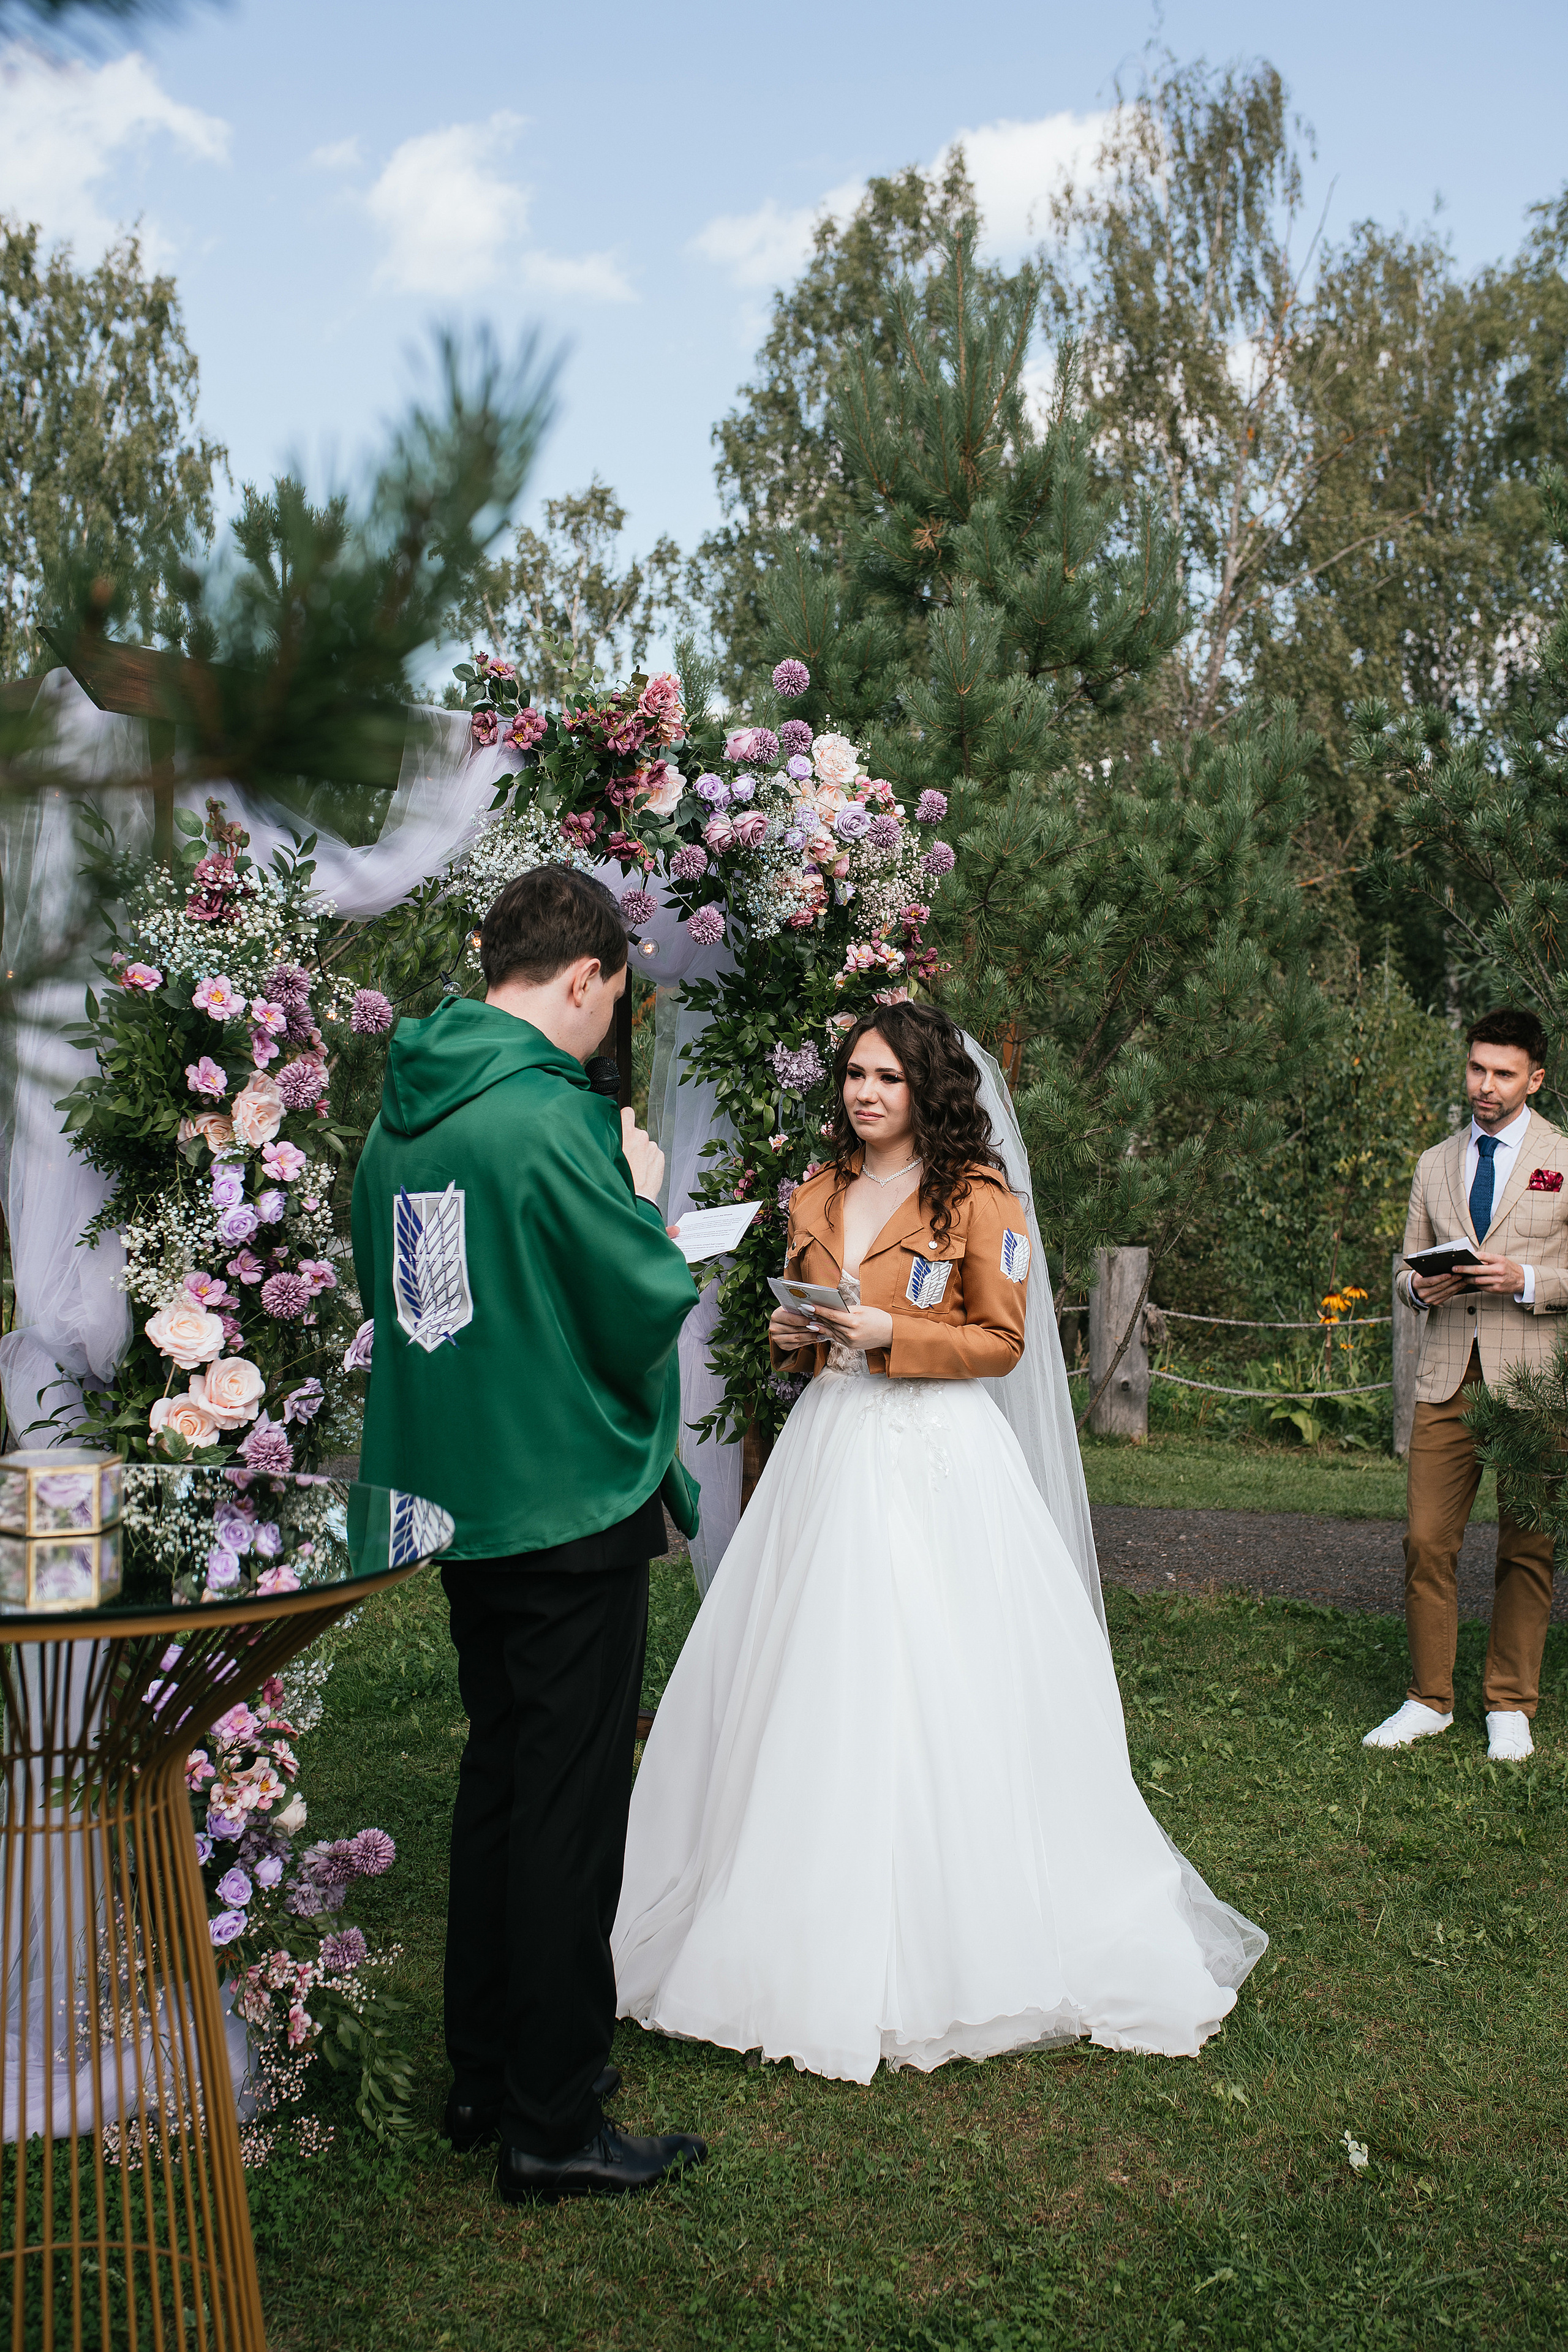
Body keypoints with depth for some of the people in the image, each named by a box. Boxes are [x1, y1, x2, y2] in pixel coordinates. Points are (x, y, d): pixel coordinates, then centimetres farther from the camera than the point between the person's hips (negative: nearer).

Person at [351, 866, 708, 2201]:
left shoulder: (402, 1116, 6)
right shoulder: (551, 1118, -21)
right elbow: (649, 1311, -19)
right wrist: (644, 1198, -1)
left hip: (458, 1498, 9)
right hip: (569, 1504, -8)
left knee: (499, 1779, 20)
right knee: (571, 1805, 3)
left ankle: (485, 2076, 32)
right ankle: (552, 2127, 15)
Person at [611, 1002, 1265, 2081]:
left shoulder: (978, 1198, -4)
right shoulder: (816, 1200, 13)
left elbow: (1001, 1342, -5)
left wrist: (888, 1333, -16)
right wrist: (793, 1337, 1)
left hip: (934, 1456, -5)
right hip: (829, 1449, 6)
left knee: (939, 1689, -4)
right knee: (815, 1682, 6)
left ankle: (959, 1934, 11)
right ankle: (825, 1922, 18)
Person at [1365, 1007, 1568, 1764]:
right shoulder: (1434, 1165, 15)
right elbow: (1407, 1270, 18)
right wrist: (1421, 1287, -4)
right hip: (1447, 1377, 3)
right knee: (1427, 1543, -1)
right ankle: (1429, 1700, 12)